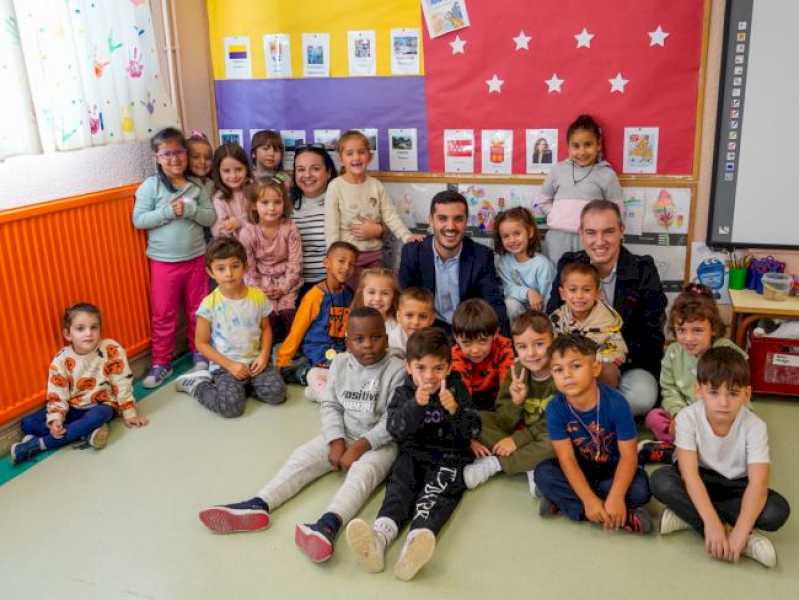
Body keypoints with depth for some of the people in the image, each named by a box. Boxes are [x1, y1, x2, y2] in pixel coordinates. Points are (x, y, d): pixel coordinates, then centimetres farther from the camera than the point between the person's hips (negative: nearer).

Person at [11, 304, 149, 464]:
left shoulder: (112, 350, -19)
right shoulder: (61, 361, -12)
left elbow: (122, 385, -12)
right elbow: (56, 396, -9)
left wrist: (129, 414, -9)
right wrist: (55, 419, -26)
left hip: (101, 407, -3)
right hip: (73, 408, 3)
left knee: (99, 415, -39)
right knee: (28, 423, -13)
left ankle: (37, 444, -26)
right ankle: (87, 431, -23)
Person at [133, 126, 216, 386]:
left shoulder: (196, 186, 3)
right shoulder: (151, 185, -5)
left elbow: (211, 218, 0)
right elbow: (138, 220, -9)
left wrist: (189, 210, -17)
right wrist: (168, 212, -19)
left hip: (195, 259, 3)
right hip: (163, 262, -2)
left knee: (198, 310, 14)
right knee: (163, 315, 5)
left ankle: (199, 351, 32)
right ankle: (161, 363, 16)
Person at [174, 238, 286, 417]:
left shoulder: (258, 296, -4)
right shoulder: (209, 304, -13)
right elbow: (202, 343, -6)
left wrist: (264, 355, -7)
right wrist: (229, 365, -14)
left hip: (254, 361, 3)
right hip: (225, 366, -3)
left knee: (276, 393, -19)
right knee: (231, 407, -23)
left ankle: (243, 385, 9)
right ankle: (198, 384, 7)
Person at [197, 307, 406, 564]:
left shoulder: (397, 370, -13)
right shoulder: (340, 363, 2)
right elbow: (330, 405, 1)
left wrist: (359, 447, -23)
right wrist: (337, 442, -14)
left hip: (380, 441, -5)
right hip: (342, 435, 6)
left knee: (362, 472, -34)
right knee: (301, 457, -14)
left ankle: (329, 525, -59)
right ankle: (258, 506, -31)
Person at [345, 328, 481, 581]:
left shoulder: (457, 391, 4)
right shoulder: (404, 393, 6)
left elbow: (472, 431, -2)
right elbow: (395, 430, -8)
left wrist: (455, 410, -22)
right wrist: (416, 404, -25)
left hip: (449, 456, -2)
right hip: (413, 453, 2)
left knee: (435, 491, -29)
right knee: (400, 485, -26)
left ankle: (418, 540, -57)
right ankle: (379, 536, -52)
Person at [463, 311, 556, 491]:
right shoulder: (517, 372, -6)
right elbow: (504, 423, -8)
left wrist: (518, 439, -22)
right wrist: (515, 402, -29)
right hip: (519, 434, 4)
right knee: (479, 418, -12)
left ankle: (494, 464, -20)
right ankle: (529, 465, -20)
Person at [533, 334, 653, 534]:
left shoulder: (616, 403, -25)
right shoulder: (555, 409, -21)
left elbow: (628, 455, -24)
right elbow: (567, 458, -21)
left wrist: (616, 498, -36)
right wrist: (589, 500, -32)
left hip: (613, 468, -2)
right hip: (581, 469, 2)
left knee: (639, 489, -29)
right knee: (543, 473, -25)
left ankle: (563, 500, -19)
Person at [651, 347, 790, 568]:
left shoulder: (754, 426, -22)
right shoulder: (688, 417, -23)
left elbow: (758, 483, -29)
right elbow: (690, 474, -28)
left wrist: (739, 532, -41)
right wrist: (711, 522, -39)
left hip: (736, 486, 1)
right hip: (700, 483, -1)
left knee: (777, 512, -28)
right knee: (661, 481, -30)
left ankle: (687, 515, -21)